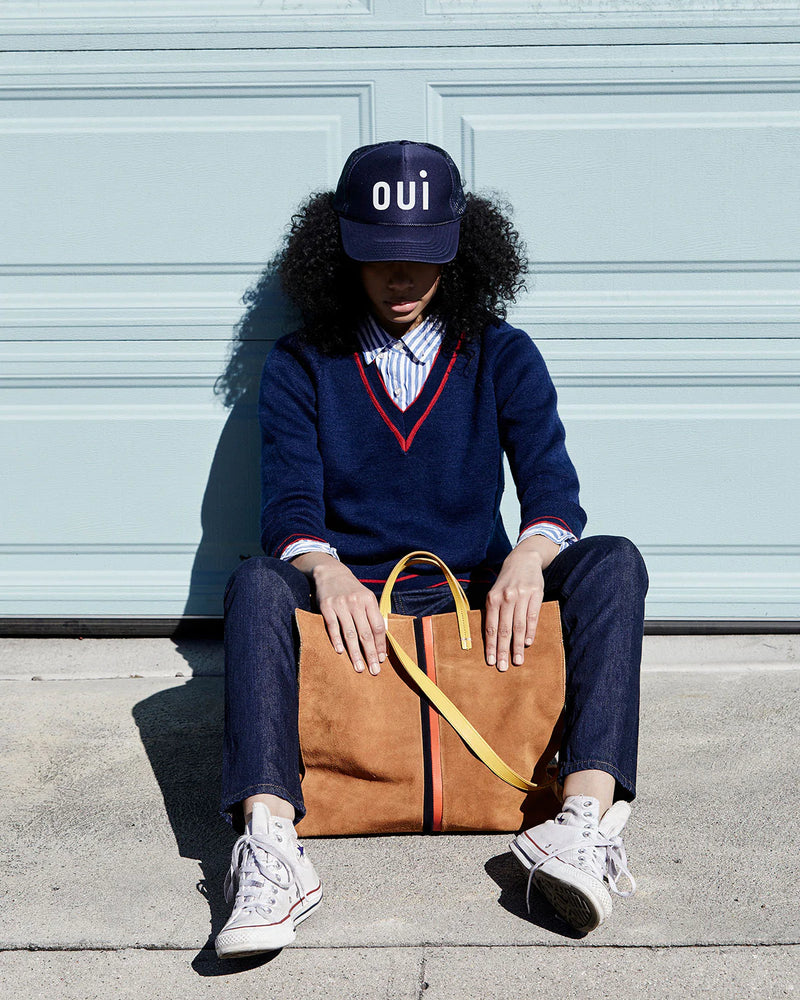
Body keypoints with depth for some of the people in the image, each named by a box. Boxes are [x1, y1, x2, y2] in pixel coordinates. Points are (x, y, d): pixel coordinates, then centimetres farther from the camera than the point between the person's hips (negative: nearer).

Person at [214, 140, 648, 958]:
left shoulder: (503, 357, 8)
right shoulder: (300, 366, 7)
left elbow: (553, 490, -4)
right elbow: (290, 508, -5)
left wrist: (528, 556, -29)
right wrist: (325, 568, -30)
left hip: (476, 599, 1)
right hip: (349, 601, -1)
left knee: (613, 563, -24)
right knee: (257, 583, -32)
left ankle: (587, 815, -42)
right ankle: (270, 848, -47)